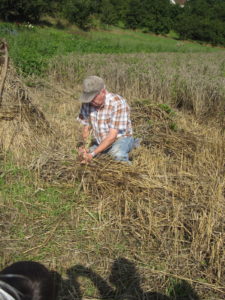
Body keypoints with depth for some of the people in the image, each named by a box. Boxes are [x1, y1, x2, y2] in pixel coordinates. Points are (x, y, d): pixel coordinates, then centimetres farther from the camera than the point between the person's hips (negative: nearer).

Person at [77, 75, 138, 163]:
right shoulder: (87, 103, -7)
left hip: (120, 139, -7)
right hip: (100, 143, 7)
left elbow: (112, 136, -27)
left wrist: (93, 153, -31)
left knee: (117, 154, -37)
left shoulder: (117, 103, -24)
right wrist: (85, 145, -16)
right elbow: (86, 127, 5)